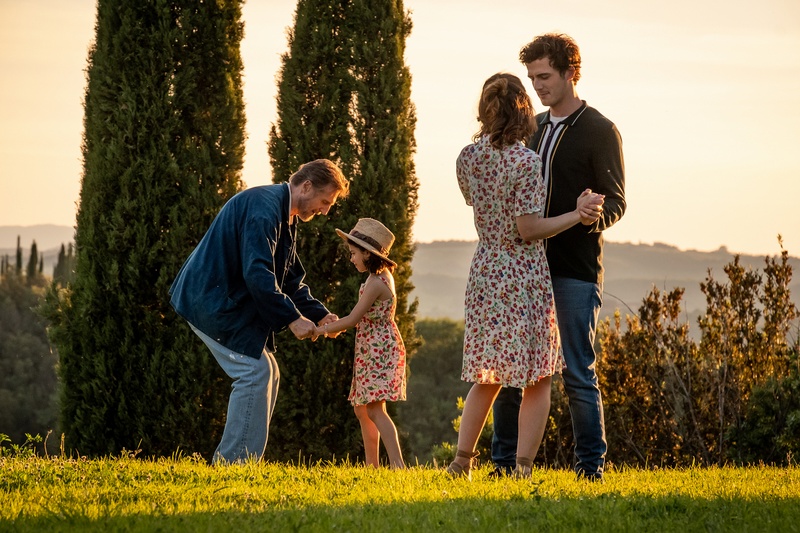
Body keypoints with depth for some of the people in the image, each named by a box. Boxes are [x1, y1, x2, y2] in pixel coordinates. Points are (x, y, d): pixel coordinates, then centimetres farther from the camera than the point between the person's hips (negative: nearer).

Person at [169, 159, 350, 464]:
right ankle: (235, 465, -11)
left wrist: (319, 314, 8)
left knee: (267, 374, 9)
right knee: (255, 371, -14)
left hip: (227, 299, 11)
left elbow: (291, 278, 21)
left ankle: (229, 464, 10)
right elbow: (257, 273, -29)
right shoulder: (264, 207, -20)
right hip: (213, 300, -11)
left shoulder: (284, 217, 15)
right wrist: (292, 318, -26)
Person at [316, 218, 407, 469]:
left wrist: (322, 329, -6)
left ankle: (398, 465, -23)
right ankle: (372, 465, 18)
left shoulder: (375, 283, -17)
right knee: (362, 410, 14)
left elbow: (353, 319, -17)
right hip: (373, 352, 11)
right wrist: (335, 326, 11)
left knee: (375, 410, -17)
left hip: (379, 351, -11)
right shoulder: (382, 276, 14)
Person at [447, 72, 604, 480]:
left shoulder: (467, 158, 2)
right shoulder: (525, 161, -16)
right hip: (524, 276, -6)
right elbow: (528, 228, -17)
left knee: (486, 378, 17)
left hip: (484, 273, 6)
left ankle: (461, 462, 14)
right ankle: (522, 469, -2)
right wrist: (577, 215, -10)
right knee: (537, 381, 3)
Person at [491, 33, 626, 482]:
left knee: (579, 372, -4)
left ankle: (592, 465, 4)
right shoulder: (532, 129, 18)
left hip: (576, 270, -6)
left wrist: (596, 215, -27)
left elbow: (616, 201, -6)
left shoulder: (601, 131, -2)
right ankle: (505, 462, 10)